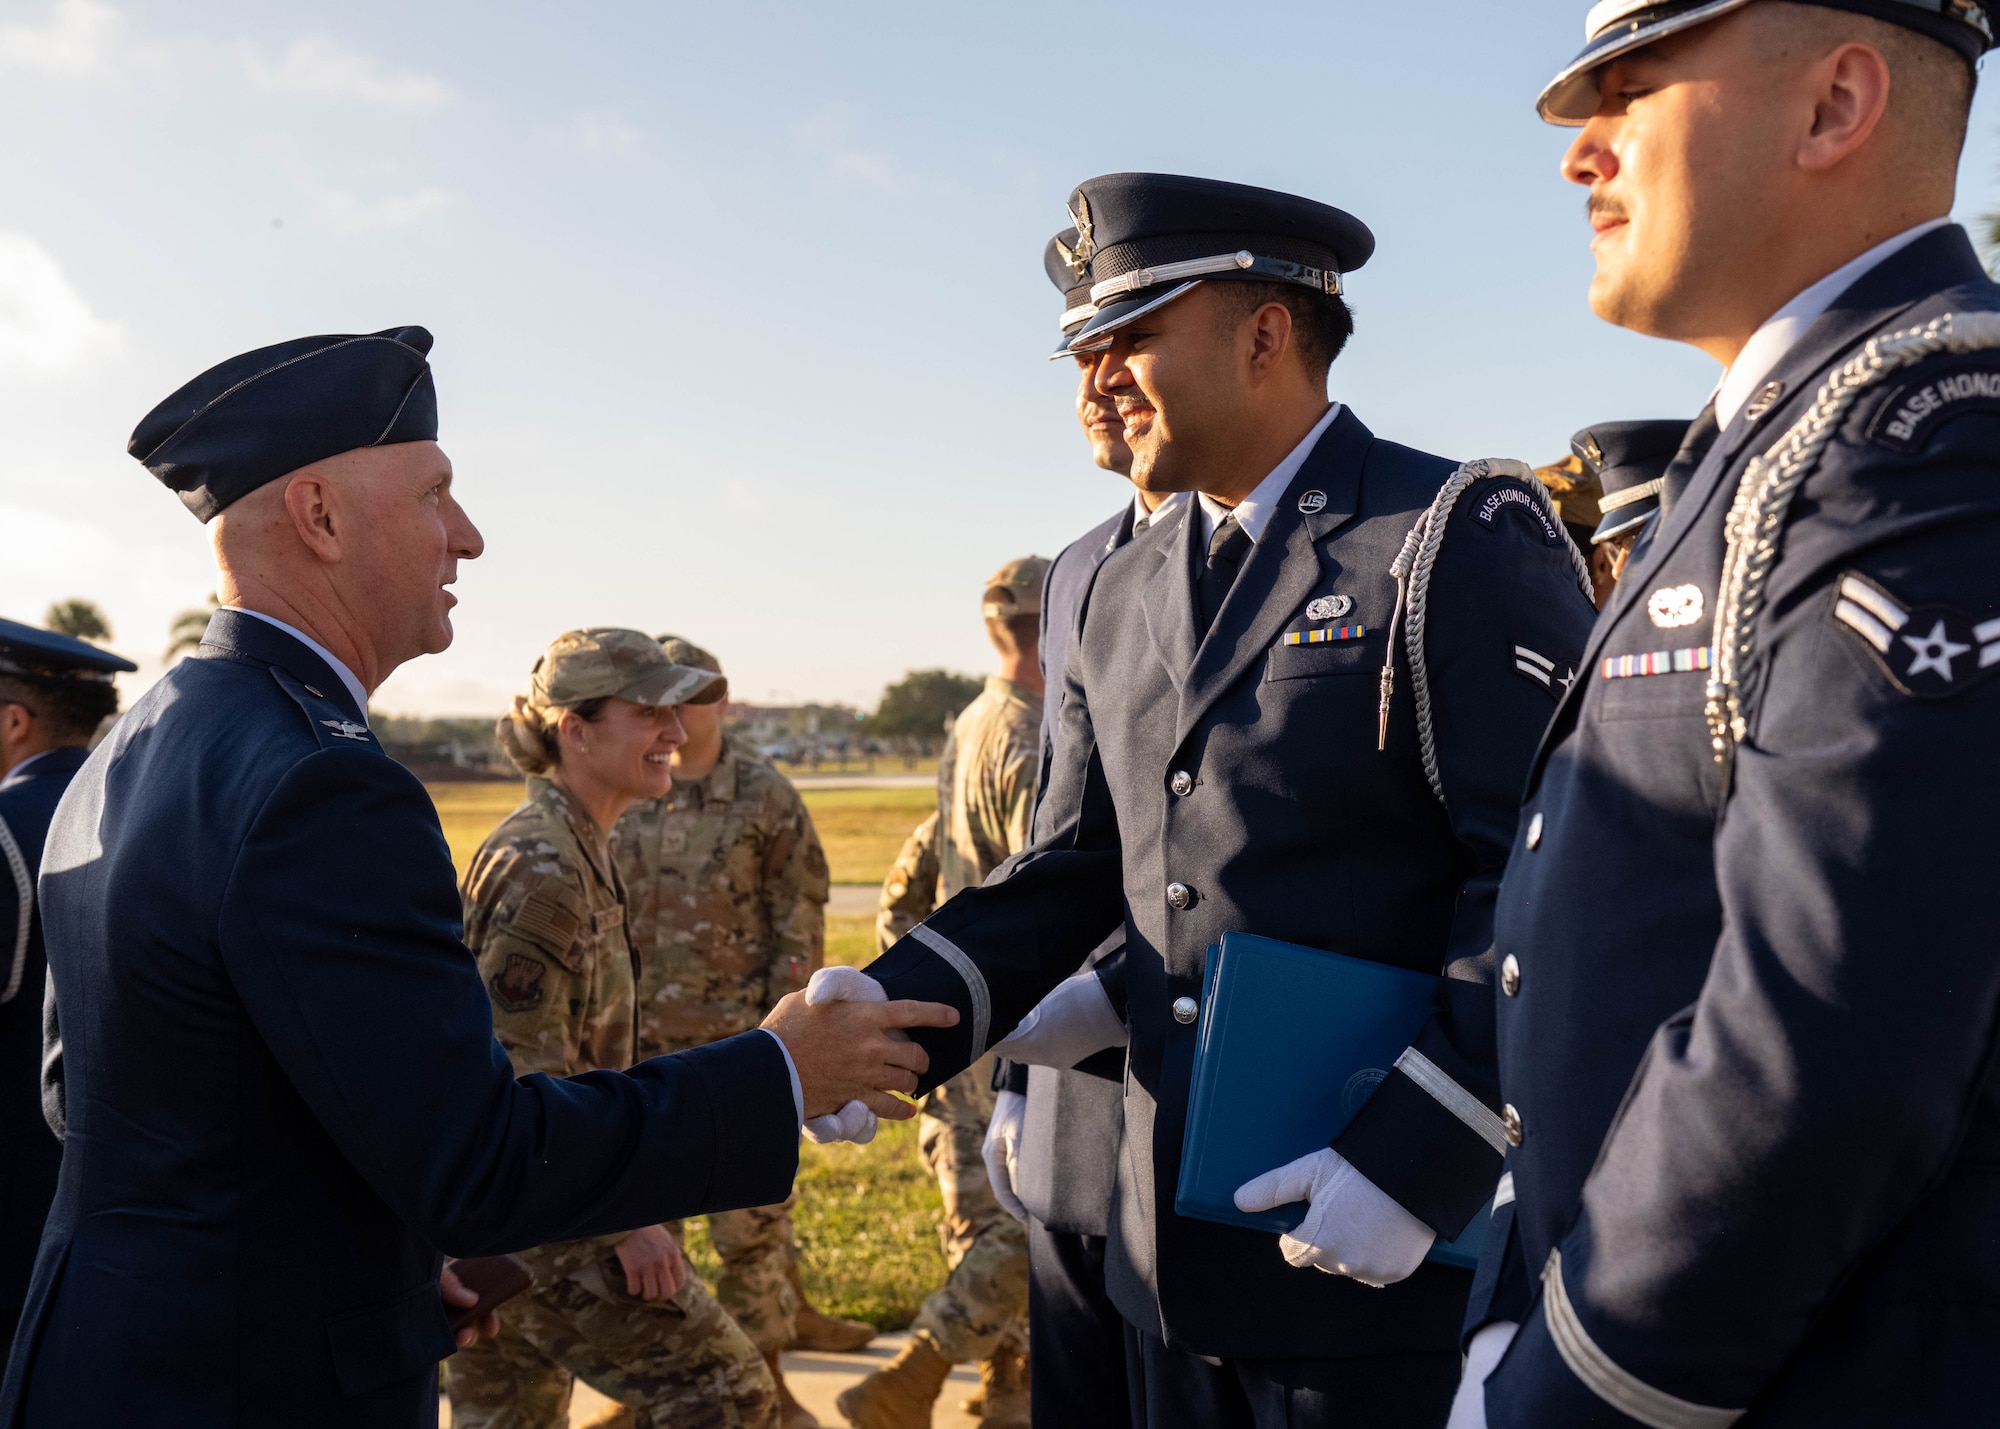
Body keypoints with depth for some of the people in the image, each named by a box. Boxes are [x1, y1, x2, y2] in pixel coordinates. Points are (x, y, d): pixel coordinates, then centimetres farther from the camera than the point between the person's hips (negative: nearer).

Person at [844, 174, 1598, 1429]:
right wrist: (895, 1011, -6)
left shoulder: (1461, 540, -10)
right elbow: (1071, 875, 9)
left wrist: (1415, 1164, -20)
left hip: (1398, 1249, -6)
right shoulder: (1120, 599, 11)